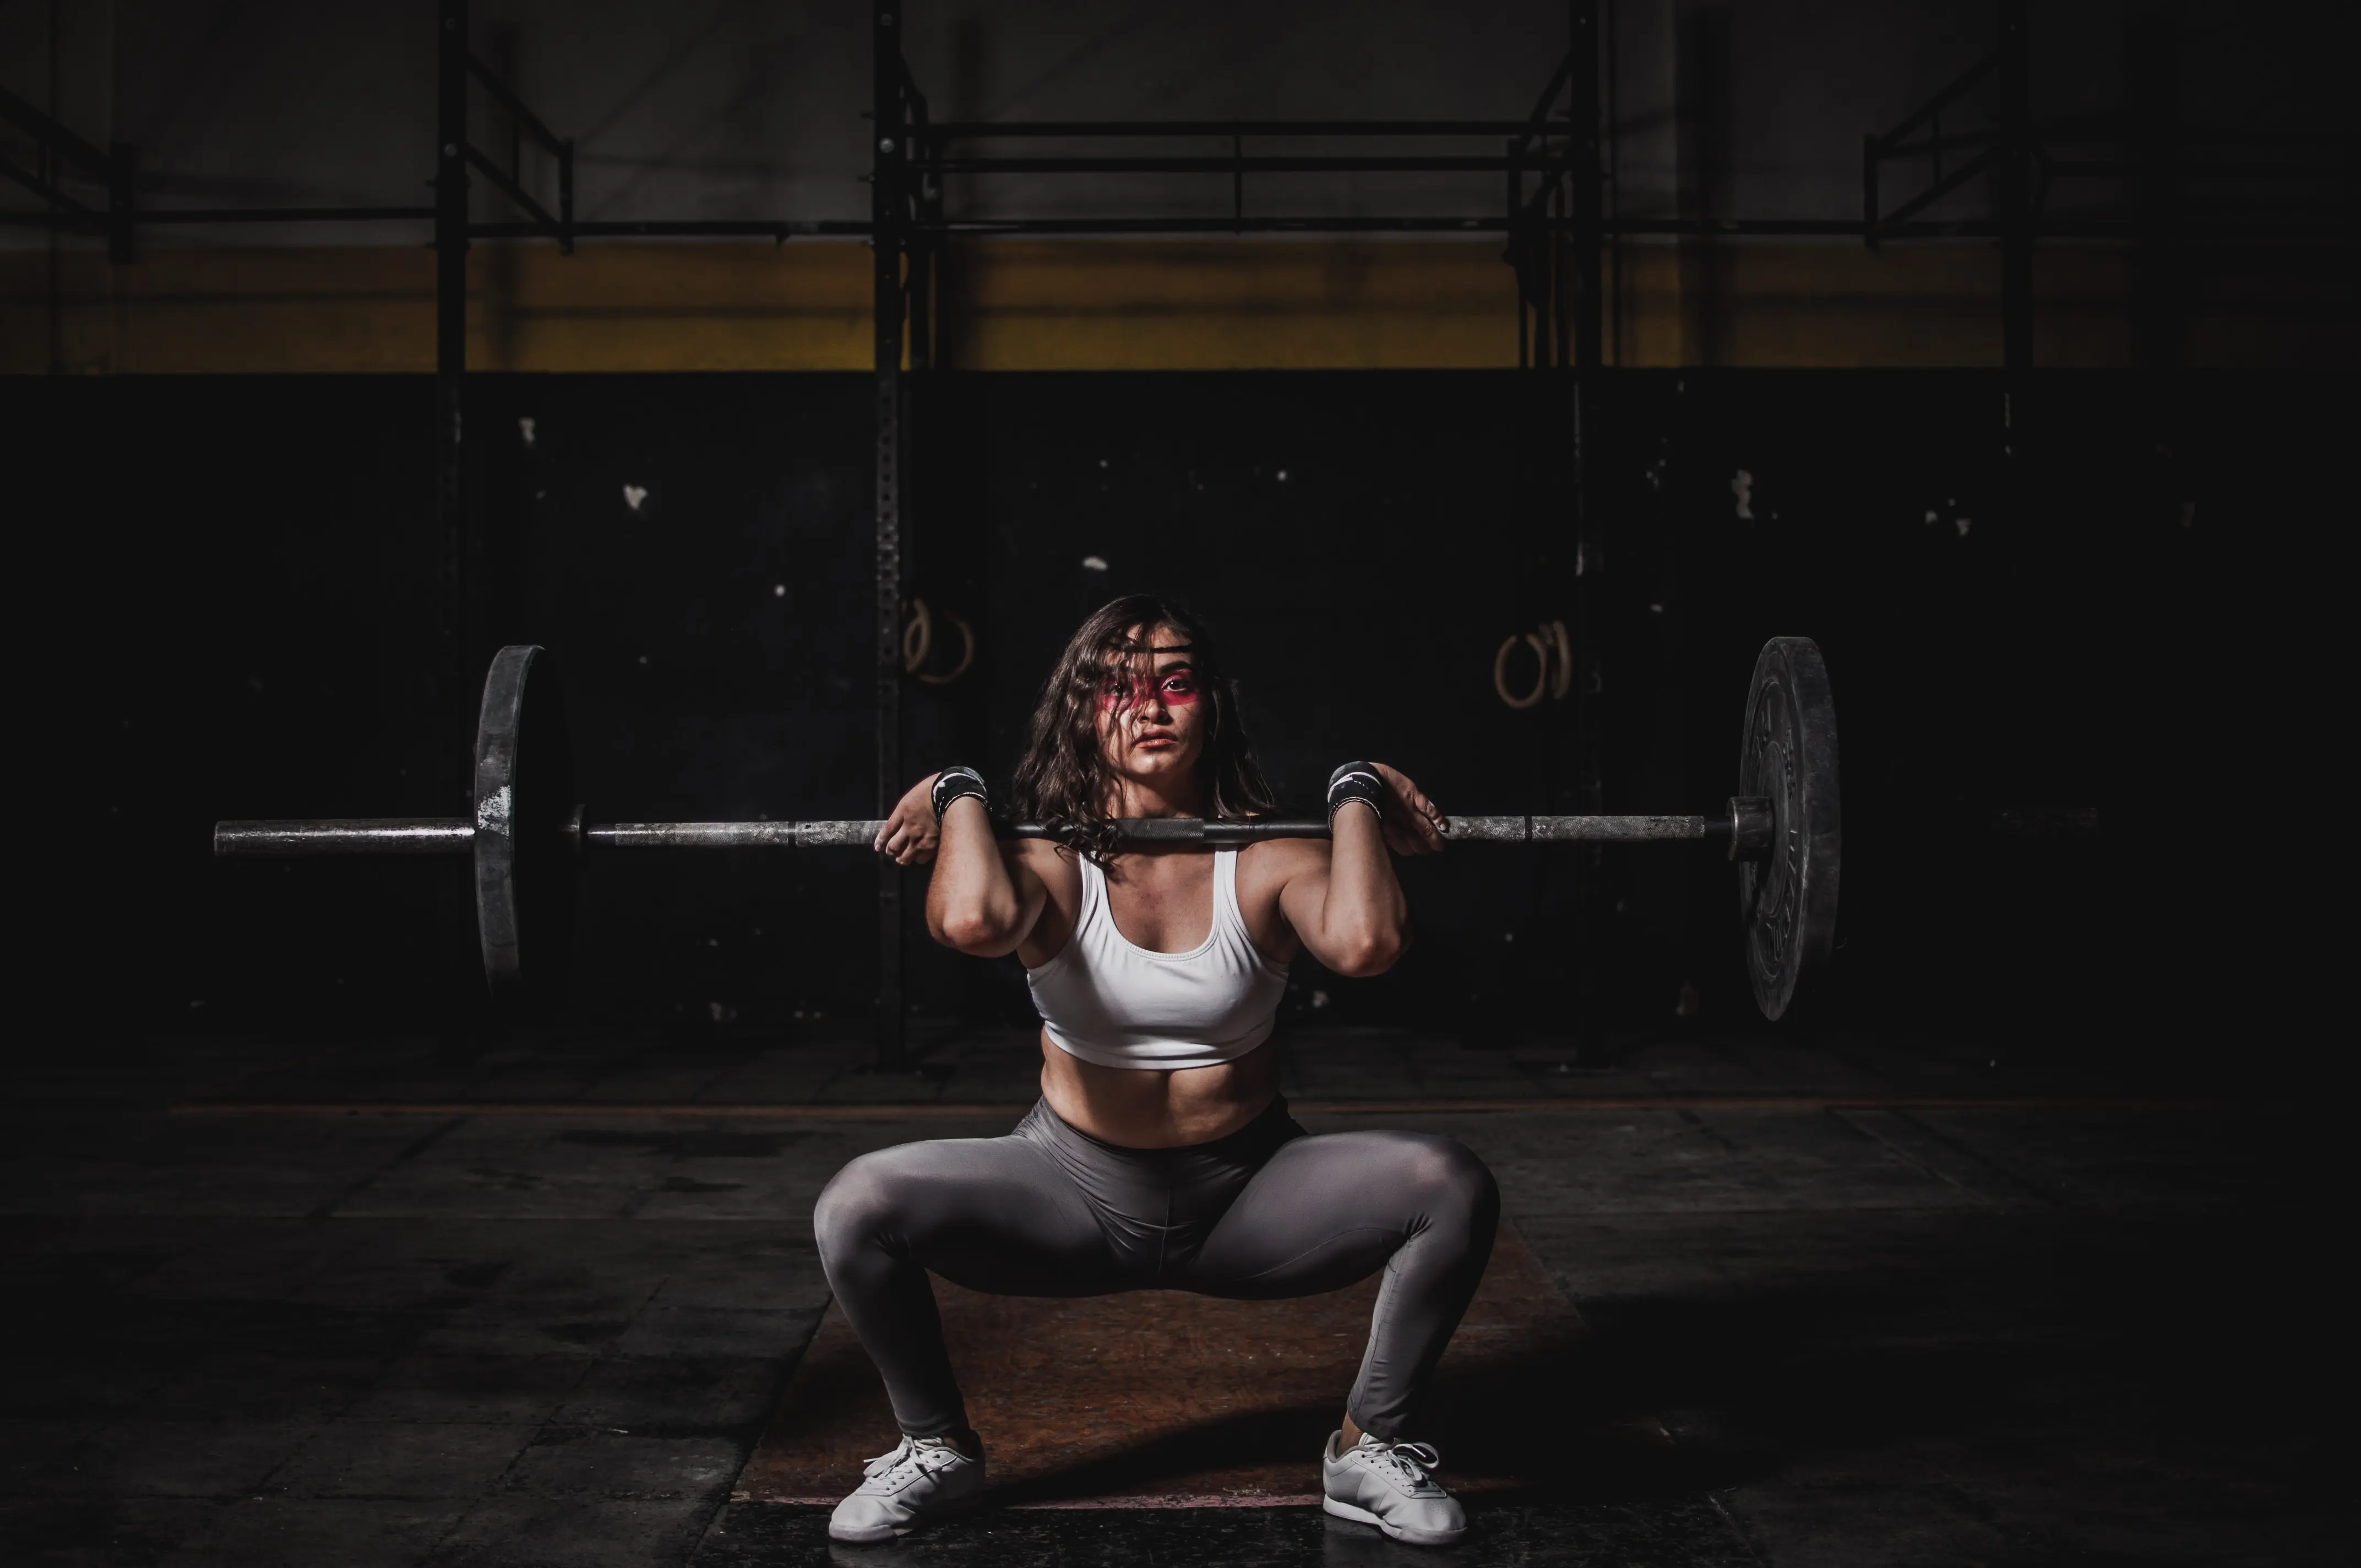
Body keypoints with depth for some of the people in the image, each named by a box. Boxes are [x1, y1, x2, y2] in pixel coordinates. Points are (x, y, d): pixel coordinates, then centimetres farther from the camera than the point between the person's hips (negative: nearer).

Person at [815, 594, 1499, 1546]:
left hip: (1247, 1194, 0)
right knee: (857, 1209, -23)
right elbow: (973, 922, -37)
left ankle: (1374, 1448, 1)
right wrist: (961, 797, -18)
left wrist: (1356, 797, -18)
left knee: (1454, 1189, -24)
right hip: (1076, 1190, 0)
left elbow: (1365, 942, -34)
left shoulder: (1267, 860, -10)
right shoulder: (1053, 863, -11)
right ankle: (936, 1448, 6)